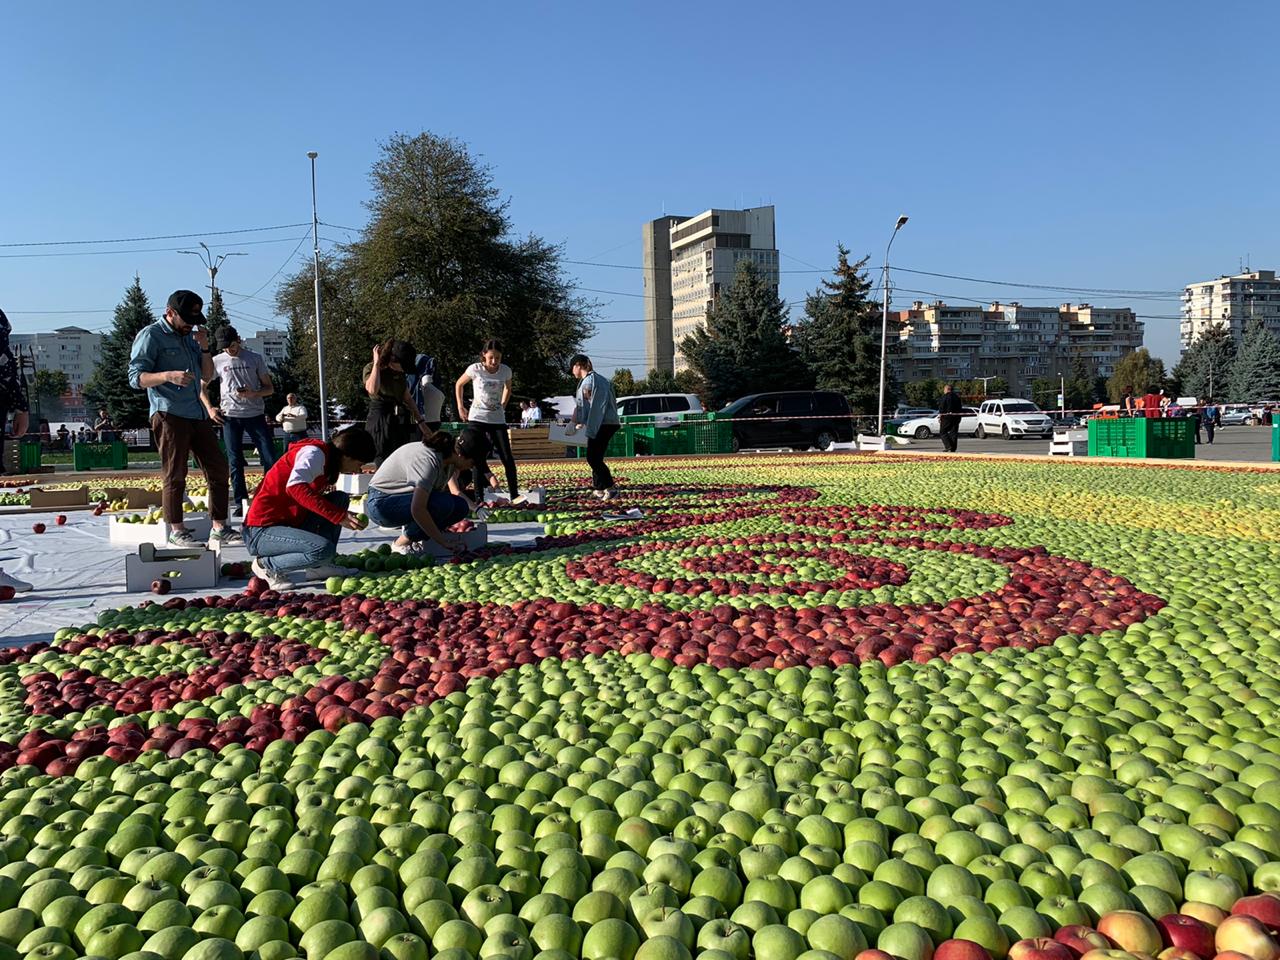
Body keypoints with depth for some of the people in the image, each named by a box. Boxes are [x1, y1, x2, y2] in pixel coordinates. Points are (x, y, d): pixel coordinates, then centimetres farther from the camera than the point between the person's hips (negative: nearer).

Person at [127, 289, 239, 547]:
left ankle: (220, 527, 11)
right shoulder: (151, 335, -2)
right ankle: (176, 531, 4)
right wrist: (168, 375, -26)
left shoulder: (191, 335, 19)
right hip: (169, 415, -7)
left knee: (218, 469, 5)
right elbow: (136, 377, -10)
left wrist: (205, 348, 4)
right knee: (174, 475, -4)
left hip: (198, 414, 7)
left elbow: (207, 376, 21)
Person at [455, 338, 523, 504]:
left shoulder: (506, 371, -5)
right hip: (477, 419, -2)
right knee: (478, 459, -3)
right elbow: (459, 385, 7)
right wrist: (460, 407, 5)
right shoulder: (475, 369, -11)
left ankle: (514, 495, -1)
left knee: (507, 457, -6)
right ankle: (479, 498, 2)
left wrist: (503, 406, 9)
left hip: (497, 419, 2)